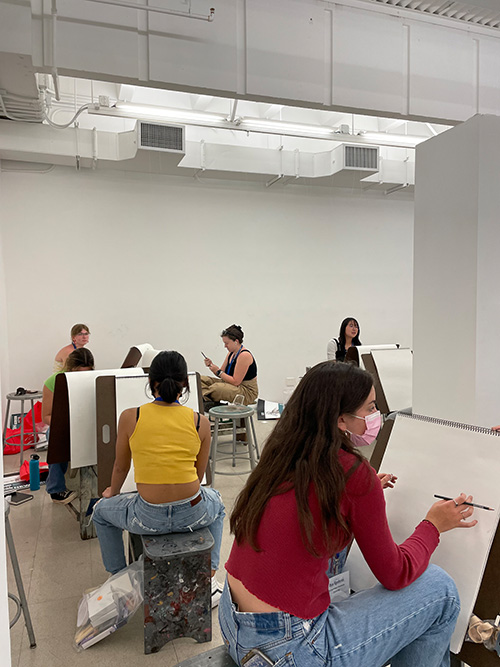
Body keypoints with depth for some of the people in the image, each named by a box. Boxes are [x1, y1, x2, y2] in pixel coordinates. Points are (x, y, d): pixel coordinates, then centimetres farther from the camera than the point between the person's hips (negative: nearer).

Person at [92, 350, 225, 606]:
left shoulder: (130, 417, -7)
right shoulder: (200, 422, -5)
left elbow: (121, 467, 8)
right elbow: (199, 474, 7)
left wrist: (112, 492, 30)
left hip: (148, 518, -1)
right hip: (193, 513, 1)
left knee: (101, 510, 31)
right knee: (216, 502, 38)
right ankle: (208, 580, 34)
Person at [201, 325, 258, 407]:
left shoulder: (244, 355, -19)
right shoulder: (231, 353, 9)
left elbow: (235, 382, -23)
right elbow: (222, 374, 11)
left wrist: (218, 372, -19)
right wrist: (211, 365, -5)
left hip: (247, 392, -10)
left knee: (216, 387, -35)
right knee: (202, 379, -2)